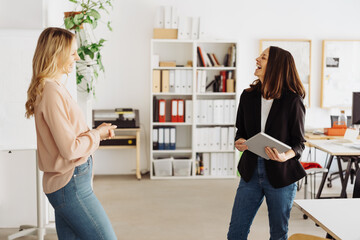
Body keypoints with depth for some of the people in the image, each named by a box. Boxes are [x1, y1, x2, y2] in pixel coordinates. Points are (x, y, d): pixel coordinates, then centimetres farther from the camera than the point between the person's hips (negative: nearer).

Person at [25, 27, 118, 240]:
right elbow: (70, 149, -22)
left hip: (65, 183, 10)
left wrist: (97, 132, 5)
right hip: (71, 184, -10)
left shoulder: (54, 88, 12)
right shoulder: (52, 92, -19)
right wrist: (97, 134, -7)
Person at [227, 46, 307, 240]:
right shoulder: (248, 96, 3)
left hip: (281, 174, -3)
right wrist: (239, 142, -11)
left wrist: (285, 156, -26)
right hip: (251, 172, 4)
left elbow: (299, 143, -6)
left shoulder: (292, 100, -10)